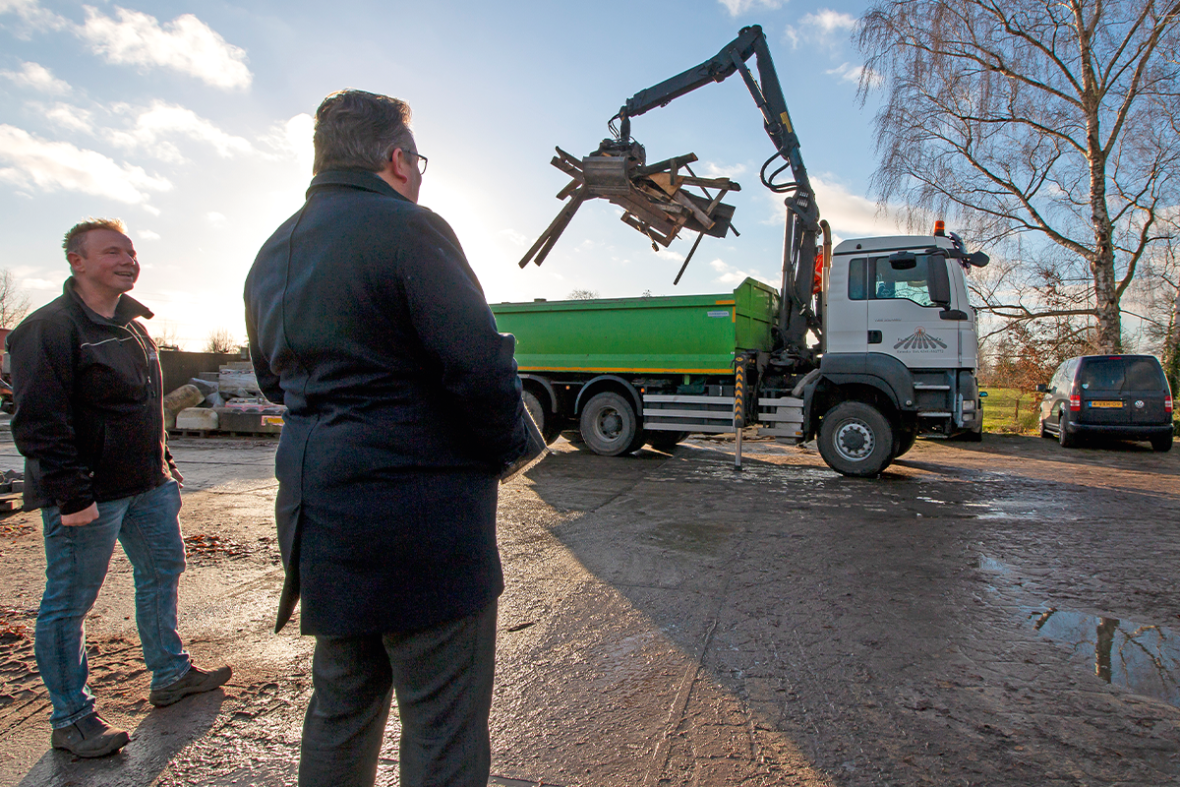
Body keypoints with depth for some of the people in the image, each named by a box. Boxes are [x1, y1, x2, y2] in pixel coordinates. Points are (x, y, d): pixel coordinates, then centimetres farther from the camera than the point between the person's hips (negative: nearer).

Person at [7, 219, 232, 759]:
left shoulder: (132, 326, 14)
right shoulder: (49, 328, -14)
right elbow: (39, 422, -20)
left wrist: (164, 467, 17)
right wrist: (71, 494, -23)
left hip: (146, 486, 9)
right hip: (87, 497, -9)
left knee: (162, 572, 18)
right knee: (69, 602, 4)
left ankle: (170, 674, 35)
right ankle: (71, 719, 19)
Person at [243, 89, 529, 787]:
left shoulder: (272, 255, 14)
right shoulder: (408, 230, -12)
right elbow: (480, 368, -19)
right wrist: (509, 444, -2)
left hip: (319, 510, 9)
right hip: (421, 514, -8)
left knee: (341, 702, 24)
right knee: (443, 722, 6)